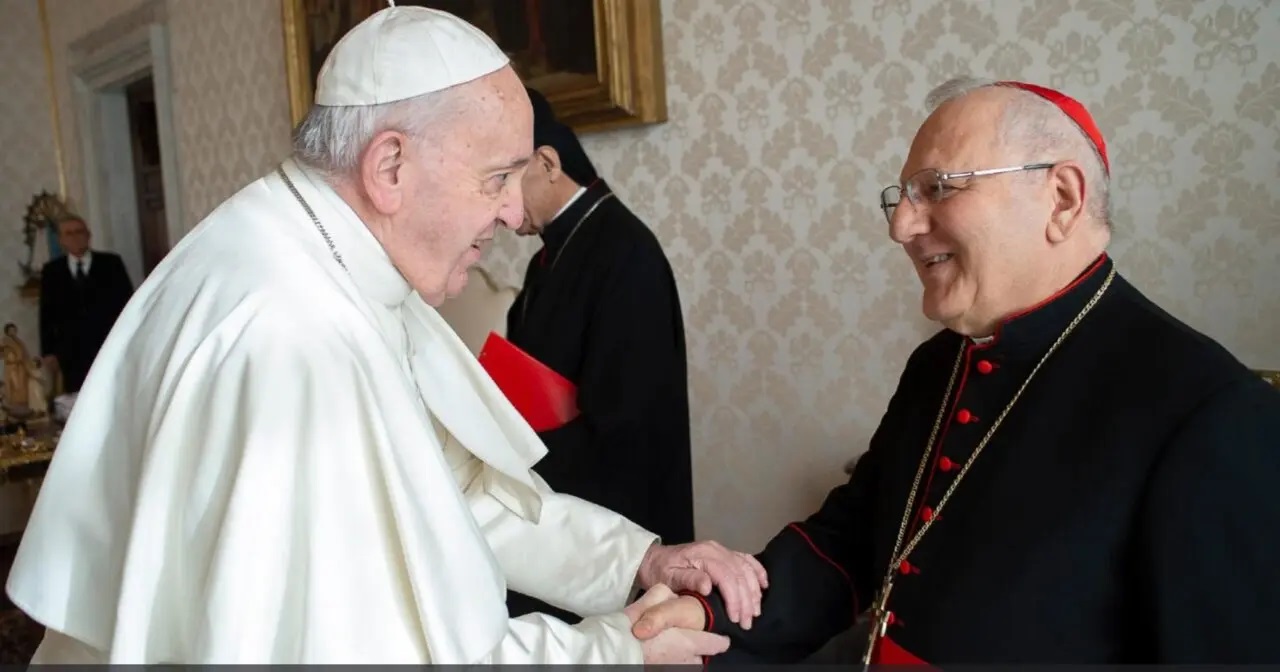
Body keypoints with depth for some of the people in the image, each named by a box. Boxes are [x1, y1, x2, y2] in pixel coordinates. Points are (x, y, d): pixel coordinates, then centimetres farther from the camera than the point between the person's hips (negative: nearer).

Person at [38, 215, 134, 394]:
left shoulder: (111, 263, 8)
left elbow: (127, 302, 4)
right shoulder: (51, 270, 12)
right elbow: (47, 314, 10)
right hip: (72, 354, 1)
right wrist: (49, 352, 3)